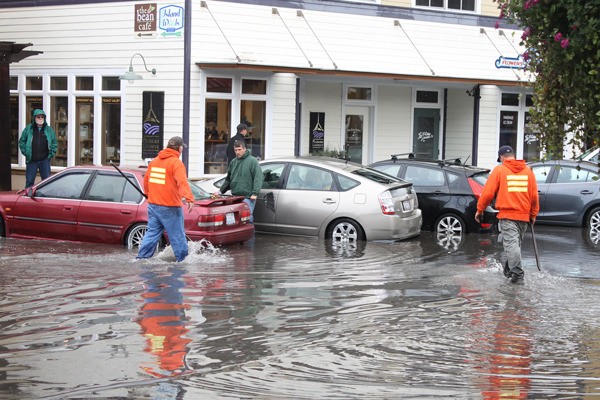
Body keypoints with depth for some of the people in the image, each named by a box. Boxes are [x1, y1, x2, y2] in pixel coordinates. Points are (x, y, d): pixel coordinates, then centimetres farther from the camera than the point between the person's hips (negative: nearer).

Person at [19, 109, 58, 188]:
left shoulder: (49, 130, 5)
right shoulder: (28, 129, 1)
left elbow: (54, 143, 10)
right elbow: (21, 142, 7)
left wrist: (51, 154, 1)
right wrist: (26, 153, -2)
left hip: (45, 160, 1)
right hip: (32, 161, -1)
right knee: (29, 181, 3)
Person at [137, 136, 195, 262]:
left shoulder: (154, 161, 13)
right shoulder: (176, 163, -11)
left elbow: (146, 181, 23)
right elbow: (182, 182, -27)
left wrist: (149, 195, 39)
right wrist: (189, 199, -38)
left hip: (153, 205, 7)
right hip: (169, 208, -7)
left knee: (152, 233, 13)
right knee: (177, 235, 1)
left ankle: (142, 257, 11)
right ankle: (183, 259, 6)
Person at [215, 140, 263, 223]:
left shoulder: (252, 161, -4)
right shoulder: (233, 162, 17)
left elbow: (258, 178, -11)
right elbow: (228, 179, 25)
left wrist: (255, 193, -18)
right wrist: (220, 191, 17)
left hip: (247, 197, -7)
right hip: (235, 197, 7)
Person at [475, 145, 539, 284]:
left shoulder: (499, 170, -1)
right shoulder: (528, 171, 10)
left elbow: (488, 193, -4)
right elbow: (534, 195, 11)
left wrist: (480, 209, 7)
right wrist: (533, 214, 21)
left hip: (507, 215, -5)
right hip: (524, 215, 5)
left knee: (511, 244, -9)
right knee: (516, 243, 18)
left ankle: (517, 274, -19)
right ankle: (509, 269, 29)